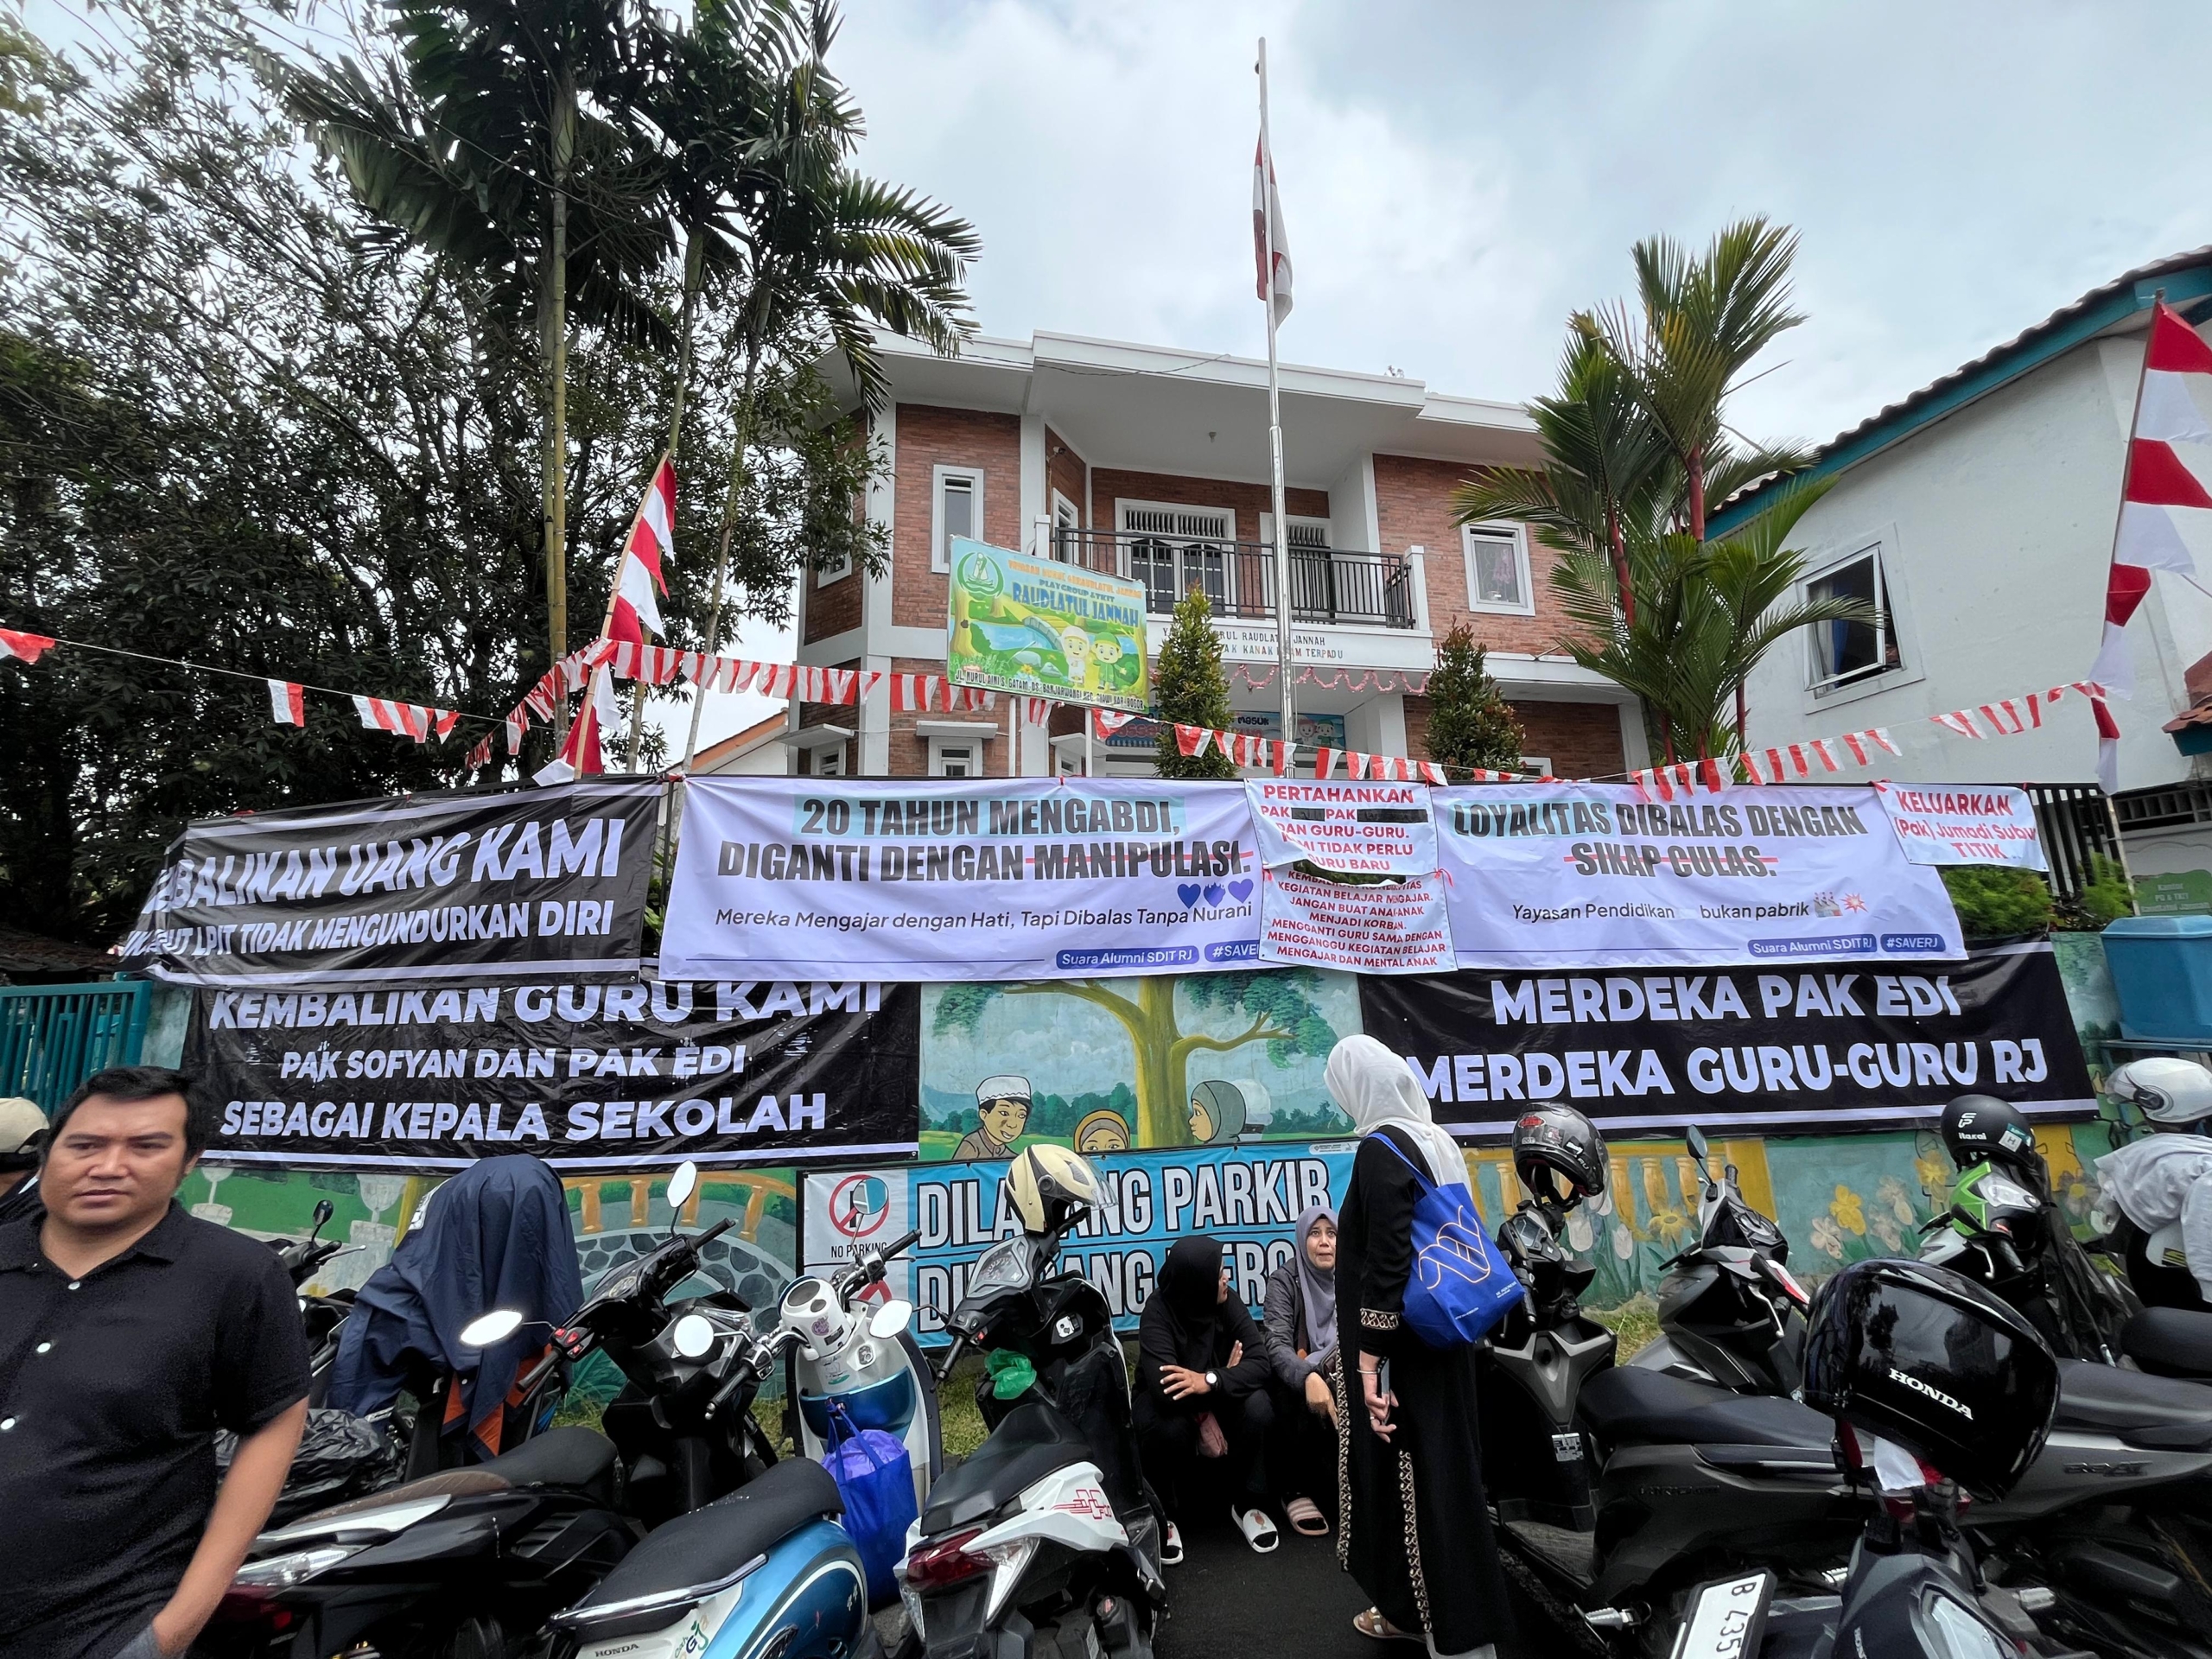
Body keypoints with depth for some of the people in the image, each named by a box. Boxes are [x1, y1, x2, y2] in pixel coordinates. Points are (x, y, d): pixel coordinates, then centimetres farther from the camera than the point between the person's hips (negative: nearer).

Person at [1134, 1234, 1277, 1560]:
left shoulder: (1228, 1303, -17)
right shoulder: (1158, 1311, -29)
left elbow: (1259, 1362, -25)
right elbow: (1164, 1389, -38)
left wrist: (1212, 1381, -41)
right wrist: (1226, 1376, -26)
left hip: (1215, 1397, 3)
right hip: (1172, 1401, -3)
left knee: (1258, 1410, -26)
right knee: (1170, 1429, -36)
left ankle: (1246, 1504, -1)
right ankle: (1164, 1514, -5)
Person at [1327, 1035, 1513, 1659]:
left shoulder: (1381, 1149, -21)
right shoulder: (1437, 1141, 6)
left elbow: (1386, 1262, -25)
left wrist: (1369, 1362, -22)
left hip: (1403, 1351, -9)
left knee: (1406, 1481, 3)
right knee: (1438, 1472, 19)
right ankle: (1415, 1608, 36)